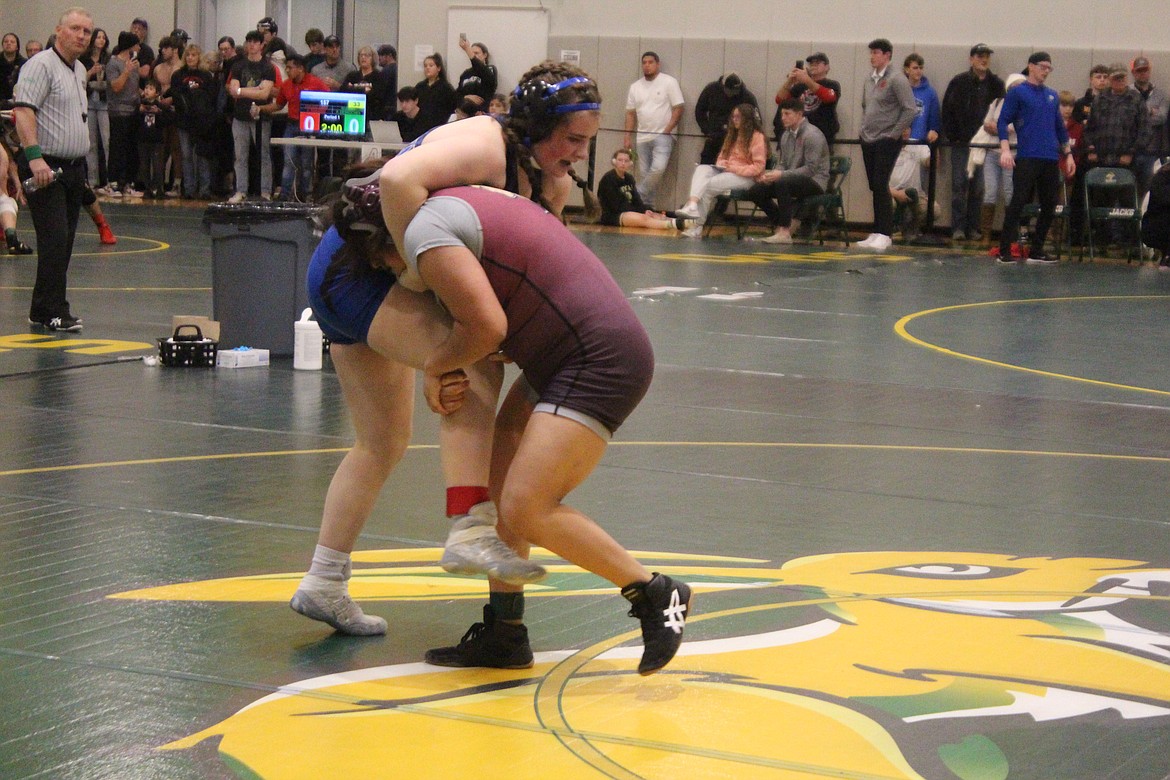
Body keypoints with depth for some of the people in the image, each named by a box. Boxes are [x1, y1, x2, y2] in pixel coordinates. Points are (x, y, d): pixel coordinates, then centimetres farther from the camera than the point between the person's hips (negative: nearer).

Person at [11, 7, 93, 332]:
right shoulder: (41, 65, -11)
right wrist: (35, 157, -30)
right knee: (55, 241, -12)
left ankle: (42, 311, 16)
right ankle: (54, 312, -9)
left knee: (64, 242, 9)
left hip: (73, 168, 9)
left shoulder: (80, 70, 18)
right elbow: (23, 111, -21)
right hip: (44, 166, -9)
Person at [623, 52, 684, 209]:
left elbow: (678, 108, -6)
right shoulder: (635, 87, 12)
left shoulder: (669, 82, -3)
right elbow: (630, 113, 15)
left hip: (663, 136, -5)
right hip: (642, 137, 5)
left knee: (658, 168, -24)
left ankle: (638, 197, -11)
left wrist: (667, 131, -12)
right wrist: (627, 136, 7)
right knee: (644, 174, 4)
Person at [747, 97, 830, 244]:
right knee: (755, 191, -7)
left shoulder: (812, 135, -15)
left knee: (783, 182, -37)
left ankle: (784, 232, -31)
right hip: (791, 180, 8)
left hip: (815, 181, -8)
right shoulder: (786, 136, 10)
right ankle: (781, 224, 7)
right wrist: (770, 174, -7)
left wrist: (781, 174, -28)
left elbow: (811, 169, -21)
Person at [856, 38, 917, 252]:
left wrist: (895, 132, -12)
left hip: (887, 141, -7)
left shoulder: (896, 79, -10)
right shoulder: (870, 80, 13)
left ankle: (884, 234, -9)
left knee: (881, 185, -11)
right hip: (868, 140, 7)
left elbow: (910, 110, -14)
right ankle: (877, 233, 13)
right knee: (874, 187, 9)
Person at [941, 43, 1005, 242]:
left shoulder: (996, 84, 6)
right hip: (961, 143, -2)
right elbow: (947, 110, 3)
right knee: (959, 184, -4)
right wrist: (950, 135, -5)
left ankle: (973, 227, 9)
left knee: (978, 187, 4)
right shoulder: (959, 82, 2)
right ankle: (958, 227, -1)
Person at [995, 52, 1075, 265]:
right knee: (1018, 203, -8)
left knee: (1049, 206, 5)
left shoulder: (1052, 96, 17)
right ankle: (1004, 251, -4)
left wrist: (1068, 153, 18)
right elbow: (1003, 122, -4)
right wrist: (1005, 150, -16)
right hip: (1027, 158, -6)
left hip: (1051, 160, 6)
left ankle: (1036, 251, 14)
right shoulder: (1018, 93, 1)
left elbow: (1060, 127, 23)